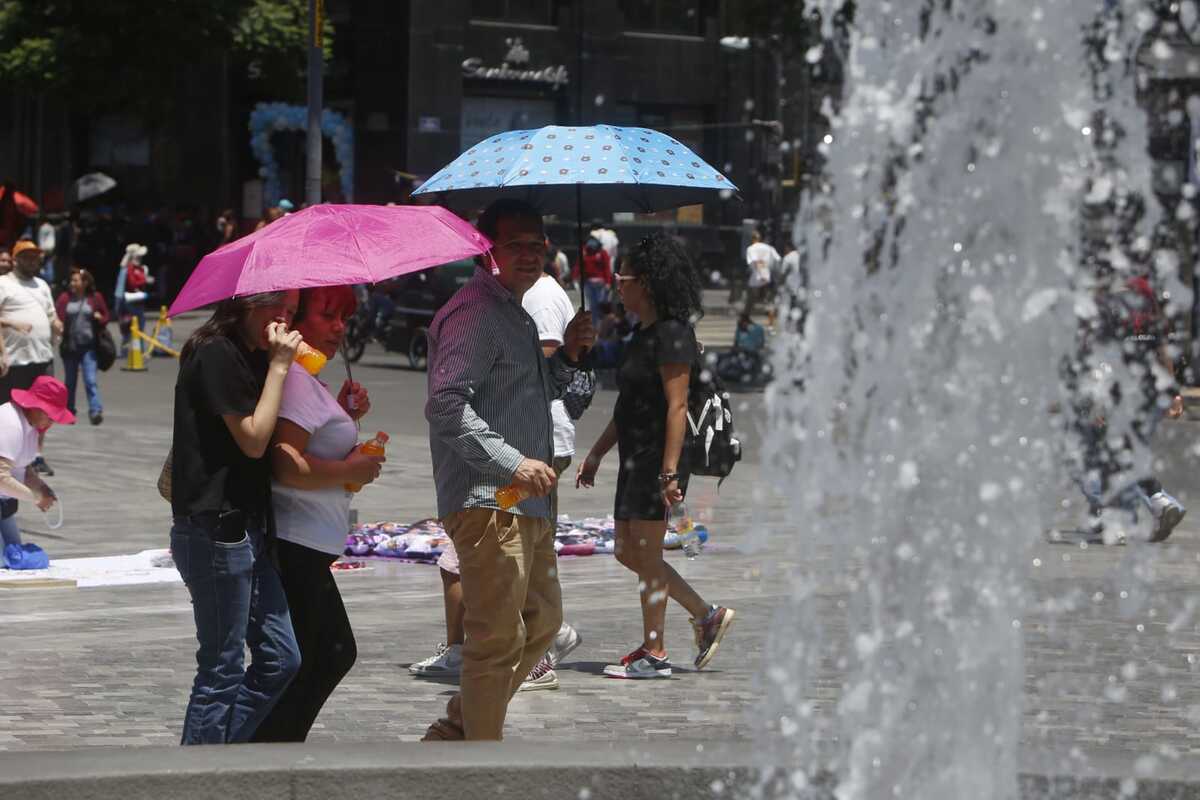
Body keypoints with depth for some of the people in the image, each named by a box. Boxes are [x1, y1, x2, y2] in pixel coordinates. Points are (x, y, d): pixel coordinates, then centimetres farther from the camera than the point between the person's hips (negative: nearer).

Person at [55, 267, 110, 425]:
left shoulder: (95, 298, 1)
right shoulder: (65, 298, 2)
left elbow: (105, 316, 10)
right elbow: (57, 317, -1)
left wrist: (100, 318, -12)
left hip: (88, 346, -2)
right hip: (69, 346, 2)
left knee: (90, 381, -12)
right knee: (70, 382, 12)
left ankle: (96, 411, -17)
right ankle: (69, 411, 24)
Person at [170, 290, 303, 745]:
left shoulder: (251, 357, 16)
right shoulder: (216, 354, -12)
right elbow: (253, 439, -17)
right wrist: (278, 366, -13)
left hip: (247, 528, 10)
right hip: (216, 531, -10)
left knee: (281, 659, 10)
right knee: (222, 669, -3)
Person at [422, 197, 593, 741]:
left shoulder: (516, 313, 20)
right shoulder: (474, 312, -13)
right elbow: (447, 405, -24)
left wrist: (567, 356, 11)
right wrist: (513, 462, -27)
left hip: (526, 502, 11)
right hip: (486, 501, -11)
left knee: (542, 619, 19)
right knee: (499, 638, -7)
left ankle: (455, 729, 27)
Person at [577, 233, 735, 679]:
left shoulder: (671, 334, -15)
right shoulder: (642, 335, 15)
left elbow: (676, 407, -21)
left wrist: (669, 470, -25)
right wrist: (596, 453, 23)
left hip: (658, 457, -10)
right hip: (635, 456, 10)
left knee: (646, 552, -4)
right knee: (628, 551, 13)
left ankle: (654, 654, 5)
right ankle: (707, 616, 20)